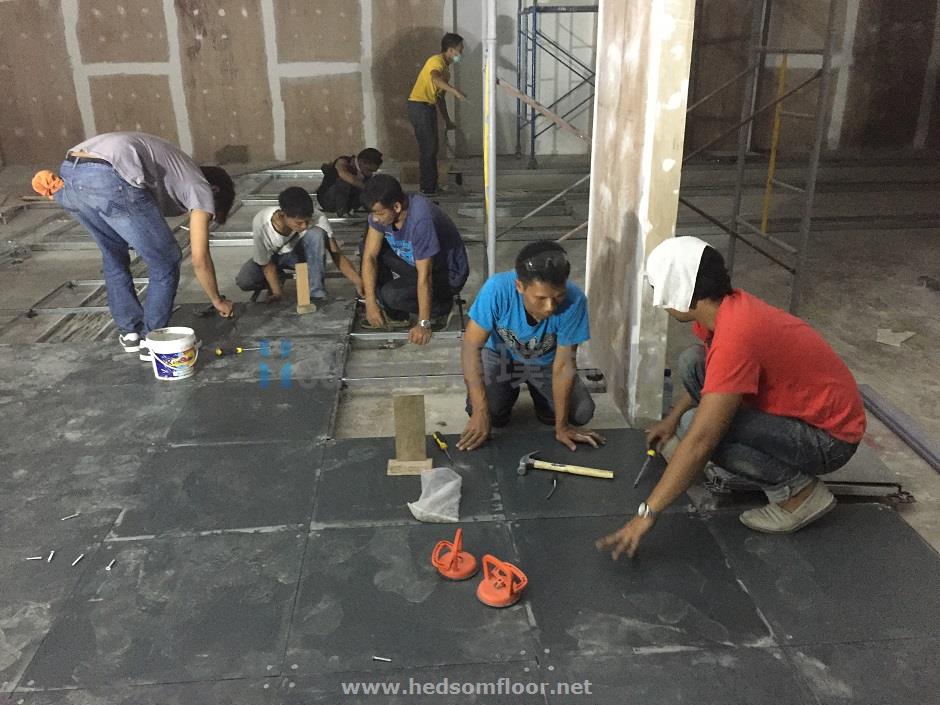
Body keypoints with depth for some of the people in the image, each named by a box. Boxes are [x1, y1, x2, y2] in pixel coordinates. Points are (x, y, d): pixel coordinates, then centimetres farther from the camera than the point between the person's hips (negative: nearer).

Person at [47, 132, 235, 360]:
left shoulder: (178, 168, 36)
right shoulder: (201, 188, 15)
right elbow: (200, 260, 14)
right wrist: (218, 301, 26)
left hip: (69, 170, 9)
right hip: (109, 178, -9)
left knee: (113, 253, 28)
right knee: (165, 263, 10)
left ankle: (129, 332, 36)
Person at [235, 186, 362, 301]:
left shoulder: (317, 218, -33)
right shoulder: (261, 223, -35)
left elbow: (336, 255, -30)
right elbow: (266, 264, -22)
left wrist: (358, 282, -44)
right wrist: (277, 293, -31)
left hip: (299, 252, 0)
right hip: (272, 255, 0)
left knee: (316, 233, -33)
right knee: (244, 281, -27)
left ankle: (315, 293, -22)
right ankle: (278, 278, 6)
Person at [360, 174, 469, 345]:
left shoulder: (421, 219, -36)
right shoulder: (381, 209, -15)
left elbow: (424, 275, -32)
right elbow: (370, 256, -12)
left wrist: (423, 325, -27)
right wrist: (370, 304, -19)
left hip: (447, 274, -7)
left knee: (392, 294, -27)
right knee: (369, 247, -7)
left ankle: (441, 307, 0)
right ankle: (393, 312, 2)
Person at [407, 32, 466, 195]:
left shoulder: (445, 67, 19)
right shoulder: (437, 61, -12)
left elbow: (439, 96, 23)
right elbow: (435, 79, -36)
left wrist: (447, 120, 22)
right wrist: (456, 92, -45)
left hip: (428, 108, 10)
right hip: (419, 107, -10)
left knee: (432, 148, 11)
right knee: (427, 148, -8)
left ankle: (432, 186, 18)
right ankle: (427, 188, -3)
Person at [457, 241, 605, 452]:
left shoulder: (574, 300, -35)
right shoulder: (497, 289, -38)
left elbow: (564, 364, -26)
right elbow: (472, 346, -31)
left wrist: (561, 426, -22)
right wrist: (480, 411, -38)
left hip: (547, 362, 1)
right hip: (501, 356, -1)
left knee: (581, 413, -14)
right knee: (490, 413, -21)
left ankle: (539, 395, 18)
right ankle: (509, 392, 15)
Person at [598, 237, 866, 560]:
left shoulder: (735, 337, -33)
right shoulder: (725, 306, -5)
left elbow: (699, 442, -34)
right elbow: (708, 372, 19)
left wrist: (647, 514, -29)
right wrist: (672, 417, 14)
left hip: (829, 438, -9)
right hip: (797, 405, 9)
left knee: (697, 427, -26)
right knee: (692, 361, 1)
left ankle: (799, 491, -7)